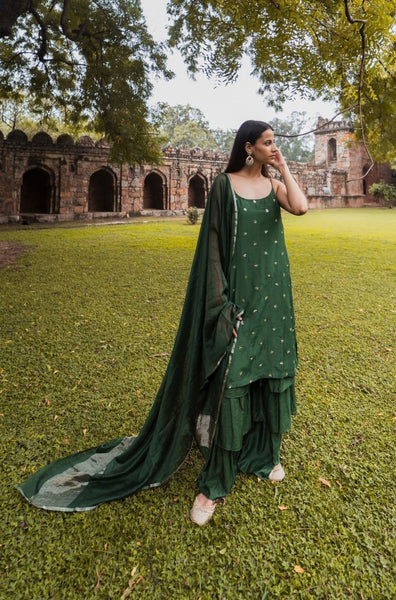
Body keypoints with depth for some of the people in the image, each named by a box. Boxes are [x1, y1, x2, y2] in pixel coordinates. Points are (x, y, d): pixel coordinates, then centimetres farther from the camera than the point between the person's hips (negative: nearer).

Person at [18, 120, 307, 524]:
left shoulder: (274, 185, 10)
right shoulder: (224, 185, -3)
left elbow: (301, 207, -11)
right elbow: (214, 244, -8)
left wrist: (283, 167, -1)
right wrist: (223, 304, -15)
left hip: (271, 292, 5)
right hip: (237, 291, -5)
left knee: (270, 370, 11)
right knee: (228, 379, -6)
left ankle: (265, 452, 33)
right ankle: (215, 482, 8)